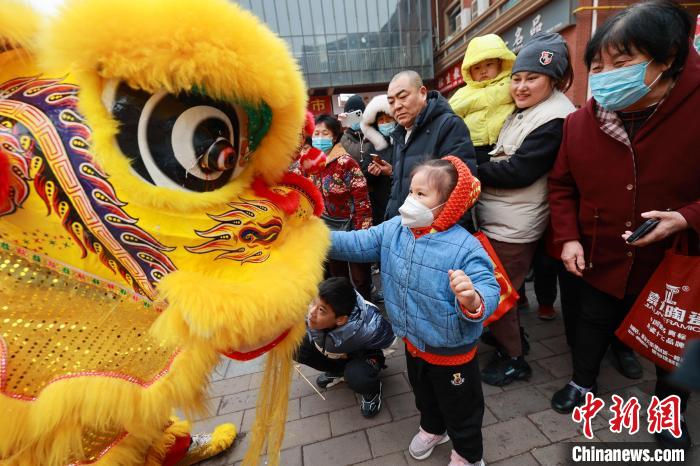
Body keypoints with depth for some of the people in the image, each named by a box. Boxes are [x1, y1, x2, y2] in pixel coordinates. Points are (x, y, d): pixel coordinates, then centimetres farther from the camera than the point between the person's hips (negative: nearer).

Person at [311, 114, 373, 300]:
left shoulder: (346, 163, -17)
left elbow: (362, 201, -18)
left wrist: (362, 234, -19)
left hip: (352, 230, -6)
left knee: (360, 278, 9)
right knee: (337, 277, 22)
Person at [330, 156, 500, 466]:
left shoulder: (465, 247, -30)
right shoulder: (393, 230, -11)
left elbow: (489, 292, -32)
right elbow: (356, 244, -10)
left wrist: (473, 300, -56)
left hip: (451, 351, -6)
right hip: (413, 344, 6)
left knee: (460, 410, 23)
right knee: (424, 396, 34)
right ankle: (432, 429, 66)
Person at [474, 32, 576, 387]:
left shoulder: (556, 118, -15)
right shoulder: (523, 111, 15)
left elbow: (517, 171, -22)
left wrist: (471, 169, -14)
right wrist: (478, 164, -4)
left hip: (512, 226, -9)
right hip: (496, 218, 9)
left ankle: (513, 359, 25)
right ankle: (510, 334, 44)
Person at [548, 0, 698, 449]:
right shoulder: (580, 121, -9)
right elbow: (562, 185, 1)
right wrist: (568, 237, -8)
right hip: (601, 261, 2)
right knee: (593, 327, 20)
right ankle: (583, 383, 47)